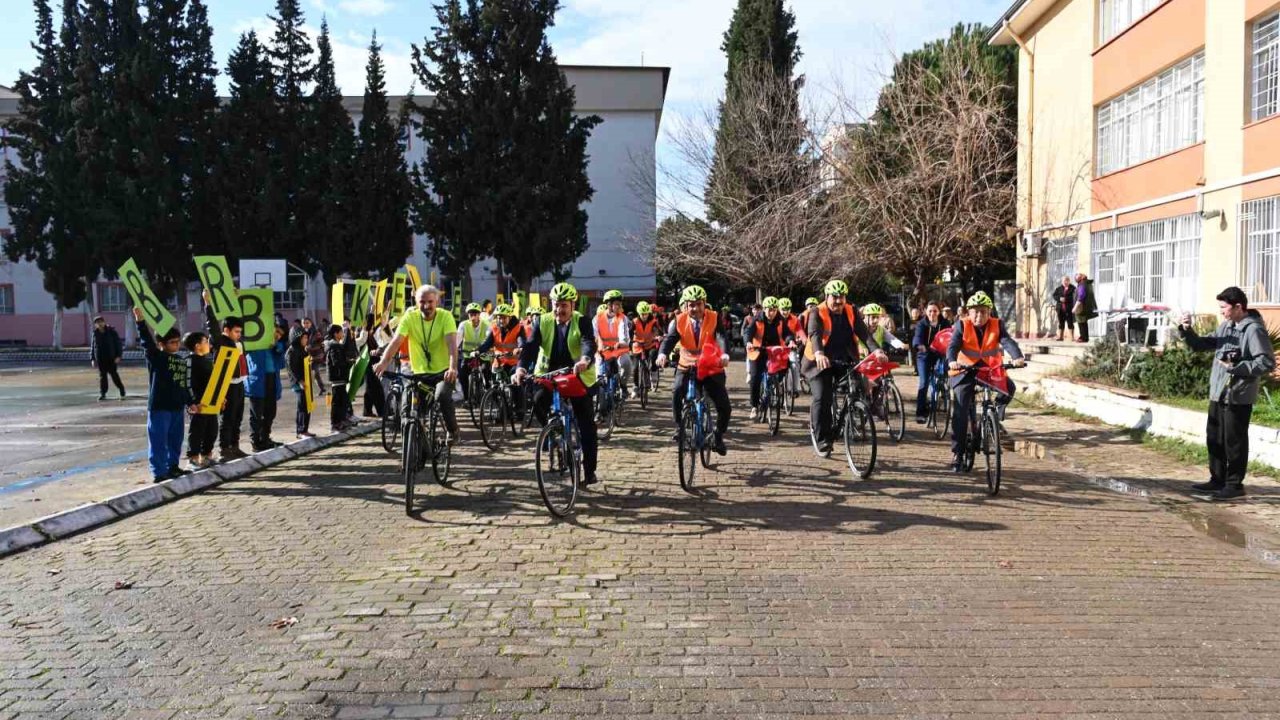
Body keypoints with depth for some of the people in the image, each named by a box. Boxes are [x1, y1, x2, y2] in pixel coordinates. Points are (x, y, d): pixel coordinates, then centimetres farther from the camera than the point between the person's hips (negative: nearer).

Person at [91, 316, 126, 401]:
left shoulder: (111, 331, -2)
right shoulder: (95, 334, 7)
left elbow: (118, 344, -2)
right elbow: (92, 347, 13)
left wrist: (118, 356, -10)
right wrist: (92, 359, 6)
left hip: (111, 358, -3)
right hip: (100, 359, 3)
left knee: (114, 375, -1)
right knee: (102, 376, 5)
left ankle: (122, 391, 12)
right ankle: (102, 394, 10)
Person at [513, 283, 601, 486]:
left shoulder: (582, 322, -9)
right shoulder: (543, 322, -3)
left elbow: (589, 343, -28)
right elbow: (531, 346, -16)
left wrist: (585, 360, -51)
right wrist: (521, 367, -35)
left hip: (579, 376, -1)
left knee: (586, 424, -1)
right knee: (538, 401, -27)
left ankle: (590, 470, 8)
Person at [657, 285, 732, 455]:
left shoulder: (714, 318, -9)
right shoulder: (679, 321, -5)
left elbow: (722, 337, -24)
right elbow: (670, 339, -18)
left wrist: (725, 354, -45)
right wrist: (662, 354, -40)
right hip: (687, 367, 0)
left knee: (725, 407, -4)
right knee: (677, 392, -30)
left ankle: (718, 437, 23)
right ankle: (680, 428, -9)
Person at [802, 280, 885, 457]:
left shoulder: (851, 312, 3)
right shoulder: (818, 313, -9)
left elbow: (863, 332, -10)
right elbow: (814, 334, -25)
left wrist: (876, 350, -28)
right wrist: (819, 354, -45)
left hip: (845, 362, 4)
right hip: (821, 363, -4)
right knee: (822, 399, -14)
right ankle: (823, 441, -3)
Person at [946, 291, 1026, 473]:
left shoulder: (997, 325, -4)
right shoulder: (962, 325, -7)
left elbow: (1008, 342, -19)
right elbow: (953, 345, -19)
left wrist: (1017, 357, -40)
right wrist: (952, 361, -42)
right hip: (965, 371, -2)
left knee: (1009, 388, -25)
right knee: (961, 413, -10)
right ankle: (957, 454, -2)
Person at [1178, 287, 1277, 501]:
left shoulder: (1254, 330, -13)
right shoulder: (1226, 326, 11)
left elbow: (1268, 363, -18)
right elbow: (1202, 345, 16)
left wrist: (1236, 367, -22)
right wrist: (1187, 330, 0)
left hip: (1238, 397, -8)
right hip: (1218, 394, 8)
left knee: (1234, 442, 0)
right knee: (1214, 439, 15)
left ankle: (1235, 485, 11)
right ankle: (1217, 480, 27)